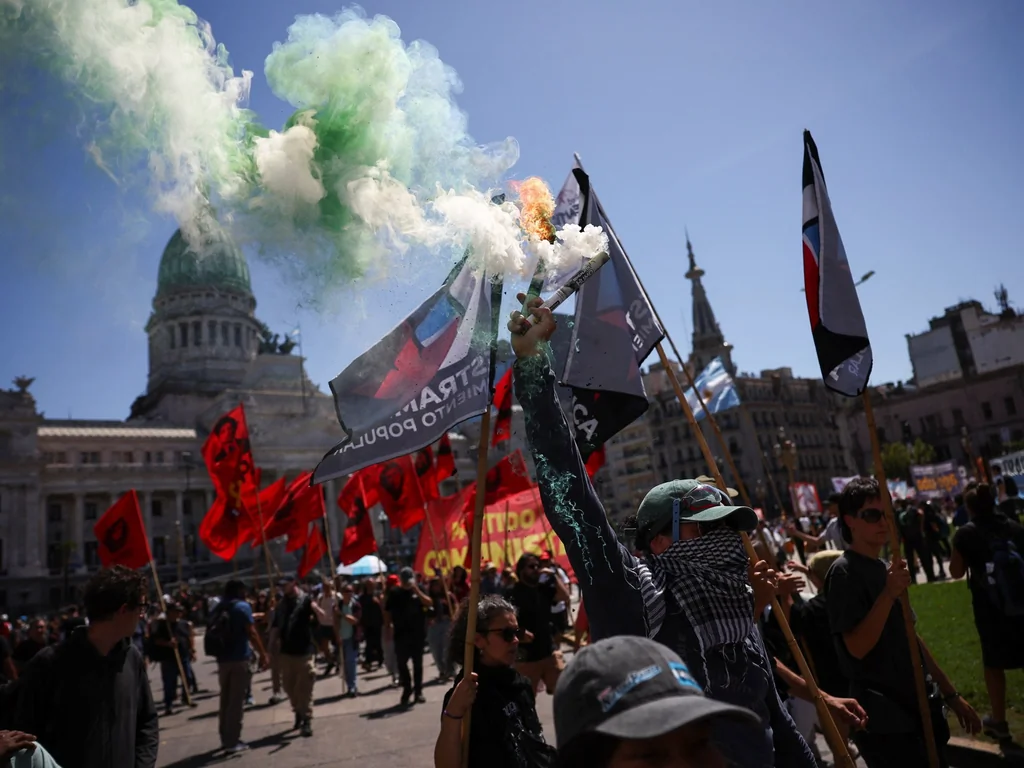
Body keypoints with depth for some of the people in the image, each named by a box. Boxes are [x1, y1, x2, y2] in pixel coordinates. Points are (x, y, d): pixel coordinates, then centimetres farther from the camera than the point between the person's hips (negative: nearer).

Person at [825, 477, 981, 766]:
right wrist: (888, 594, -28)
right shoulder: (844, 572, -15)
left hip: (919, 708, 8)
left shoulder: (885, 568, 12)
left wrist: (949, 692, 18)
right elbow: (857, 647, -21)